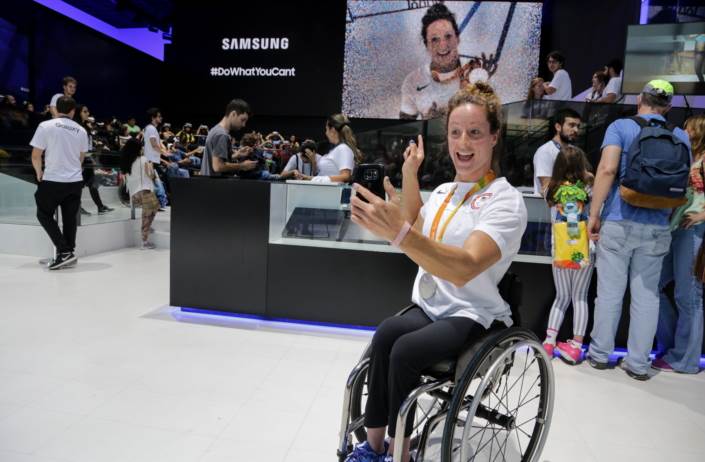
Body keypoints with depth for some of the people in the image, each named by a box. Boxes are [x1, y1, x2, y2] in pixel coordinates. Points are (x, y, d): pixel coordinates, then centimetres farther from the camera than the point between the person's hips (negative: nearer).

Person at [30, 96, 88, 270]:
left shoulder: (46, 126, -6)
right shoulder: (81, 130, 4)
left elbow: (36, 155, -5)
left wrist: (39, 172, 13)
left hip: (52, 180, -3)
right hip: (75, 181, 3)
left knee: (44, 215, 10)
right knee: (70, 218, 10)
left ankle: (64, 252, -2)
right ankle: (69, 254, 12)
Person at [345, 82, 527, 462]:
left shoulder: (506, 201, -12)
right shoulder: (443, 192, 10)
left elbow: (464, 268, -28)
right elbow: (415, 239, 22)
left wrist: (398, 232, -44)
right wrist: (409, 175, 13)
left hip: (473, 318, -5)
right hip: (428, 308, 5)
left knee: (405, 350, -29)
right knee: (386, 333, -25)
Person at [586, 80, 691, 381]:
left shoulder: (620, 127, -2)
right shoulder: (680, 136, 9)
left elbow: (607, 169, -15)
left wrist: (594, 213, -12)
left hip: (619, 222, -3)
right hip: (658, 228, 3)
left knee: (610, 292, 5)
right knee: (647, 296, 9)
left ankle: (600, 354, 16)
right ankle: (638, 363, 16)